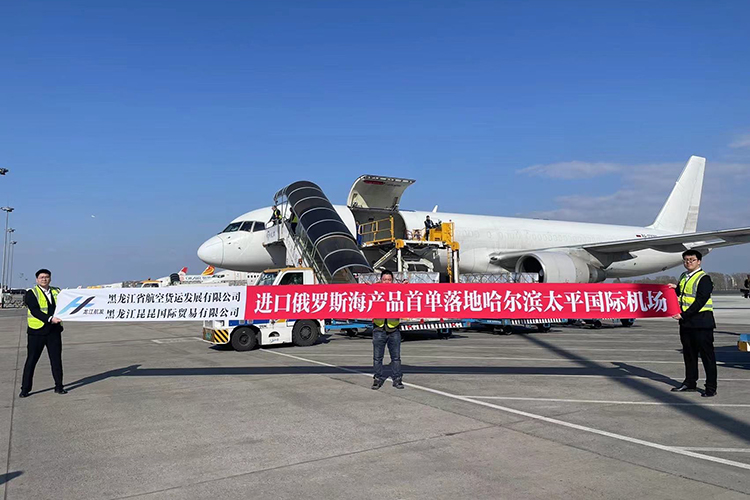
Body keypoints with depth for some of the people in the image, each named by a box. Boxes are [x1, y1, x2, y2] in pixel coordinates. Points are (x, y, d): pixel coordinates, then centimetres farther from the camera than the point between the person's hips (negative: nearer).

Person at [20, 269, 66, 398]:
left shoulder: (57, 292, 12)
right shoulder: (31, 293, -2)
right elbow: (35, 311, -15)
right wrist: (50, 319, -27)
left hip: (54, 330, 3)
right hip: (37, 331, -3)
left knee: (56, 359, 7)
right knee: (31, 360, 3)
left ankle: (59, 386, 16)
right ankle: (25, 389, 14)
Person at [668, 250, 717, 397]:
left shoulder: (704, 278, -10)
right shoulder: (683, 277, 15)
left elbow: (701, 301, -18)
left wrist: (684, 315, -21)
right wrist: (675, 288, 3)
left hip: (701, 322, -8)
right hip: (686, 322, 8)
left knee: (706, 354, -1)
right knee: (689, 353, 14)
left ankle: (711, 387, 5)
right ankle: (690, 383, 24)